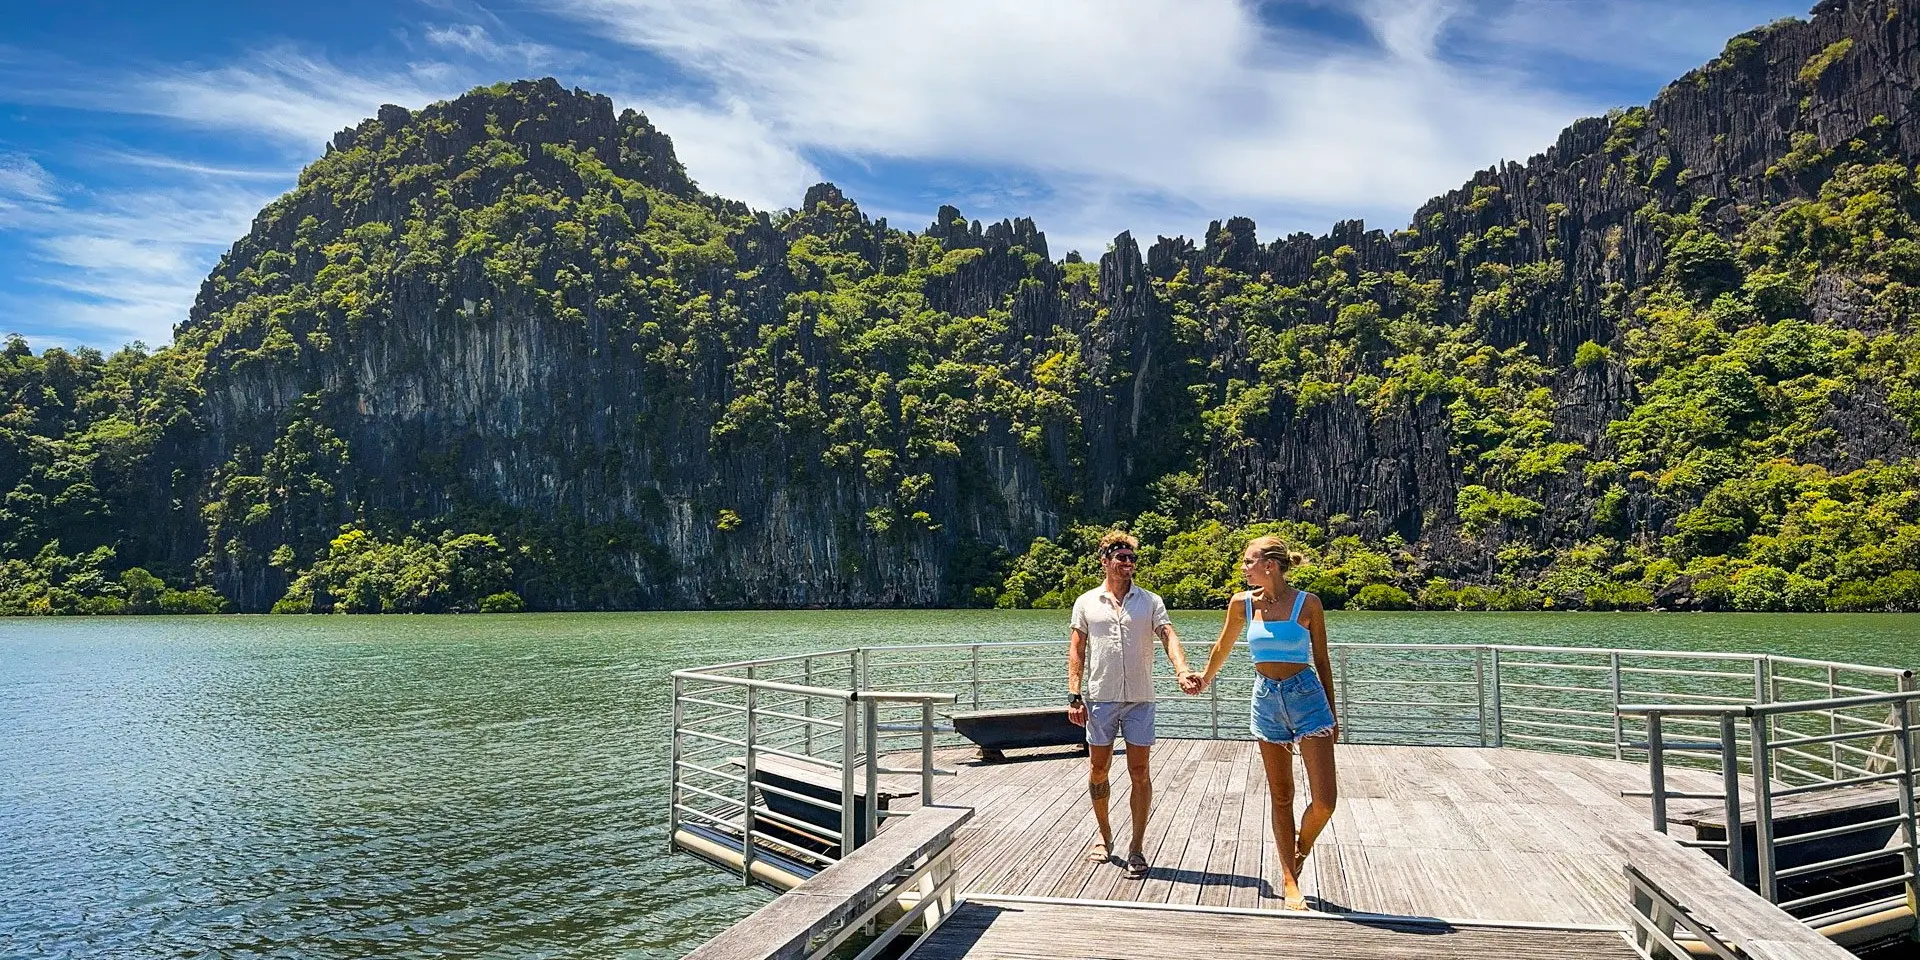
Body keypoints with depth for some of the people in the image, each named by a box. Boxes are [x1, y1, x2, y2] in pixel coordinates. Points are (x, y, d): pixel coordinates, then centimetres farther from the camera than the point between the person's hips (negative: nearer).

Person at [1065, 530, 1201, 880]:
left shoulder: (1150, 601, 5)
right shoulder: (1086, 602, 6)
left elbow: (1168, 636, -7)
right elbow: (1076, 651, 6)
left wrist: (1182, 672, -26)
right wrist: (1074, 695, -3)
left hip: (1139, 699, 0)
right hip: (1099, 698, 1)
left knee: (1140, 773, 0)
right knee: (1098, 769, 8)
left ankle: (1136, 849, 8)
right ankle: (1105, 837, 27)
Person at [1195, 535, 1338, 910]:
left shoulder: (1307, 603, -6)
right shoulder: (1242, 603, 1)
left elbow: (1321, 659, 2)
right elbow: (1223, 647, 19)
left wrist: (1332, 711, 5)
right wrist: (1205, 679, 32)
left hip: (1306, 696, -2)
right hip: (1267, 698, 2)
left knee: (1325, 800, -8)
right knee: (1281, 796, 8)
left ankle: (1300, 850, 22)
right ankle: (1289, 879, 18)